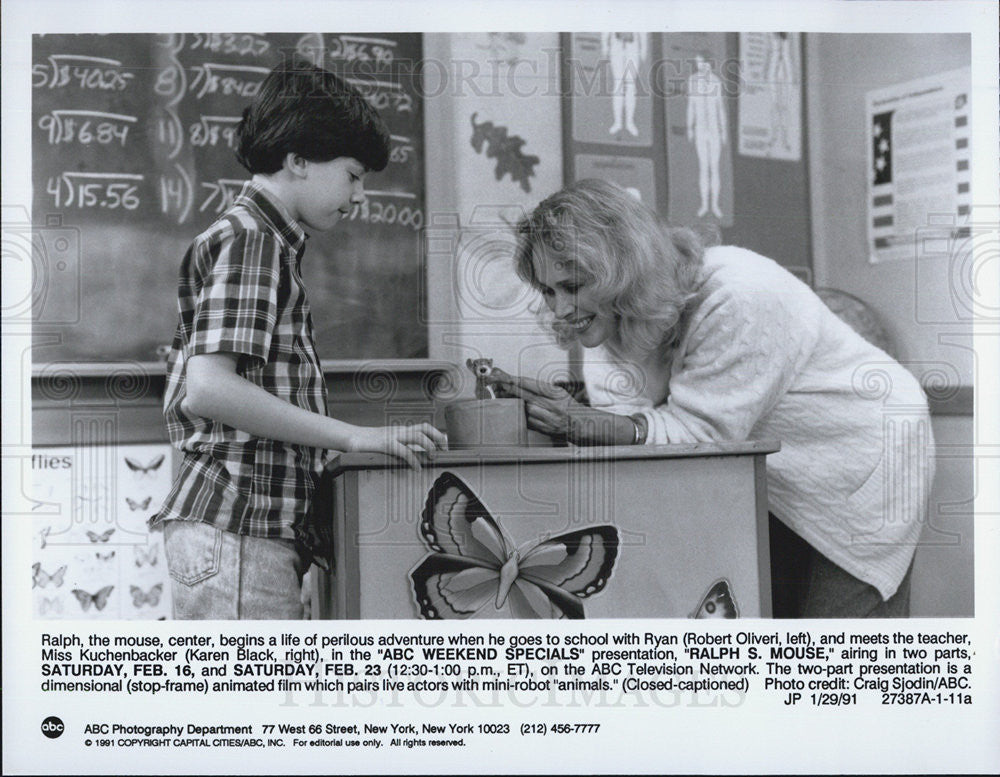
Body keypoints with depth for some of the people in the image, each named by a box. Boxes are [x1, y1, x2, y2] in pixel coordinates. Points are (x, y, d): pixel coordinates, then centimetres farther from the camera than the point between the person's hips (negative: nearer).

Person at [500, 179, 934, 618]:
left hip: (863, 462, -7)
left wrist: (589, 424, -43)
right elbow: (626, 418, -17)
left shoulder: (736, 298, -33)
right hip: (782, 481, 7)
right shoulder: (610, 318, -8)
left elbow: (703, 432, -32)